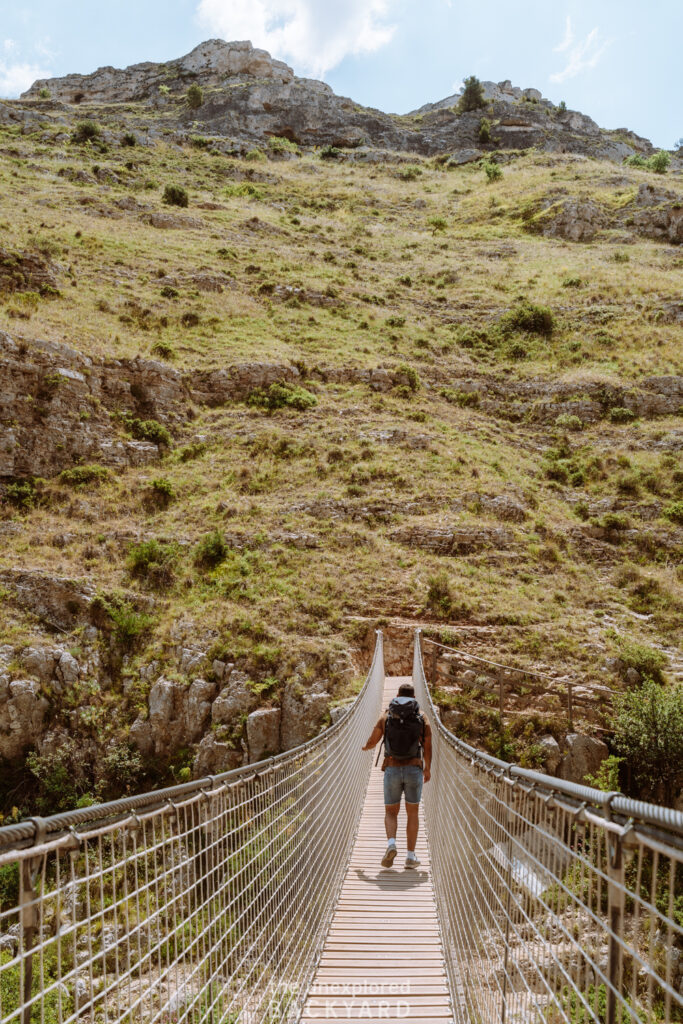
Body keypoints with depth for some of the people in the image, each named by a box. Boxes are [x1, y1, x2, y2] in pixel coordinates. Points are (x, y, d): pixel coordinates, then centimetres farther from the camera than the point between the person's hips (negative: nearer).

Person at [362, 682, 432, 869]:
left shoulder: (386, 717, 4)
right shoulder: (422, 719, 3)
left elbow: (372, 741, 11)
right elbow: (427, 749, 4)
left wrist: (365, 748, 36)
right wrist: (428, 769, 21)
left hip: (392, 770, 0)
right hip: (414, 770, 0)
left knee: (391, 812, 12)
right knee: (412, 813, 13)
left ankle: (391, 844, -14)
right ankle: (411, 856, 10)